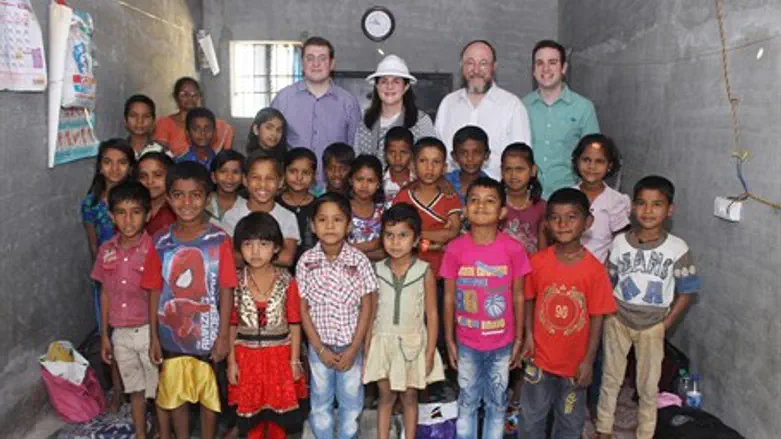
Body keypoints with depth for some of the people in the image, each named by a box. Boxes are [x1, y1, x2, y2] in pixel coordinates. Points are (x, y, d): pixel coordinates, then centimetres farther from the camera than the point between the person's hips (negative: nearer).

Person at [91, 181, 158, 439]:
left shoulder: (153, 248, -14)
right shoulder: (106, 250, 0)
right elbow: (105, 293, 8)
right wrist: (104, 335, 10)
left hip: (149, 330, -4)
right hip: (121, 333, 5)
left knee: (158, 391, 8)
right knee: (136, 390, 20)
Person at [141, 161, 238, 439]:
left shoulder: (219, 240, -12)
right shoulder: (161, 242, -5)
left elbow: (226, 290, -10)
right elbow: (155, 291, 0)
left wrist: (223, 335, -10)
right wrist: (153, 337, 1)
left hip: (207, 334, -2)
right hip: (171, 335, 2)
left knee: (209, 395, 16)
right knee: (175, 395, 17)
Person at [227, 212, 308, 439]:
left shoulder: (286, 281, -8)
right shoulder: (235, 282, -5)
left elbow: (294, 323, -4)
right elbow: (231, 324, 0)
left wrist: (294, 360, -5)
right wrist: (231, 361, -2)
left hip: (279, 355, -1)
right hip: (247, 357, 1)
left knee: (278, 411, 12)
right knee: (250, 412, 13)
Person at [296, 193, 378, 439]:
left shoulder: (359, 261, -11)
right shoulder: (306, 261, -9)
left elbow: (366, 306, -6)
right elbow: (302, 308, -5)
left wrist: (354, 348, -9)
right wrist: (320, 348, -8)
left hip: (351, 344, 0)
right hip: (319, 344, 0)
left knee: (351, 400, 15)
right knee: (320, 400, 17)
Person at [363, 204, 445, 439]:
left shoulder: (424, 272, -11)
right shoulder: (377, 270, -4)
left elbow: (432, 315, -7)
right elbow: (371, 313, 2)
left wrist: (430, 352, -7)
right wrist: (366, 349, 3)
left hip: (412, 342, -1)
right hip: (383, 342, 2)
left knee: (409, 396, 12)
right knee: (386, 396, 11)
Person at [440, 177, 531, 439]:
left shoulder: (513, 249, -12)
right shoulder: (455, 249, -11)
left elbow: (518, 296, -3)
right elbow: (449, 297, -3)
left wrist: (519, 340, 0)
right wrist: (449, 340, 0)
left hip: (501, 342, 0)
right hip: (467, 342, 0)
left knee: (497, 402, 16)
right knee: (467, 401, 17)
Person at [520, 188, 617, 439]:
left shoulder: (595, 270, -15)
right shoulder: (537, 261, -11)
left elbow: (597, 317, -10)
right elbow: (529, 300, 1)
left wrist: (588, 360, -9)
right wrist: (528, 335, -7)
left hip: (575, 360, -1)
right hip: (541, 356, 1)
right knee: (532, 415, 18)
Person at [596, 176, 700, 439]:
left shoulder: (677, 248, -14)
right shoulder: (620, 242, -9)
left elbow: (687, 291, -6)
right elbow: (607, 282, 2)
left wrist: (665, 325, -7)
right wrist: (608, 314, -5)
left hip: (652, 326, -1)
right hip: (618, 321, 1)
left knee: (648, 386, 14)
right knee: (611, 379, 16)